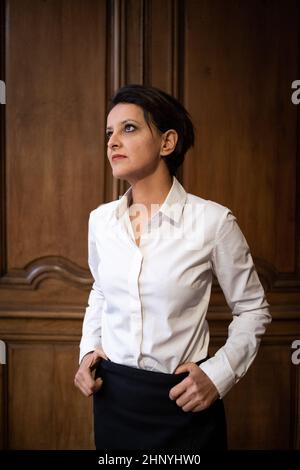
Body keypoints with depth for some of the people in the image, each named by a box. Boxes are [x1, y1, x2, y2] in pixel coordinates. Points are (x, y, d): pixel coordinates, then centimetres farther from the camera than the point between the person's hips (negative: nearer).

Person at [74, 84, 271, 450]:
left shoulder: (213, 221, -14)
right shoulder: (100, 219, -1)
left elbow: (253, 309, -3)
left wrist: (219, 375, -14)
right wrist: (88, 349, 3)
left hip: (183, 399, -3)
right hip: (112, 396, 4)